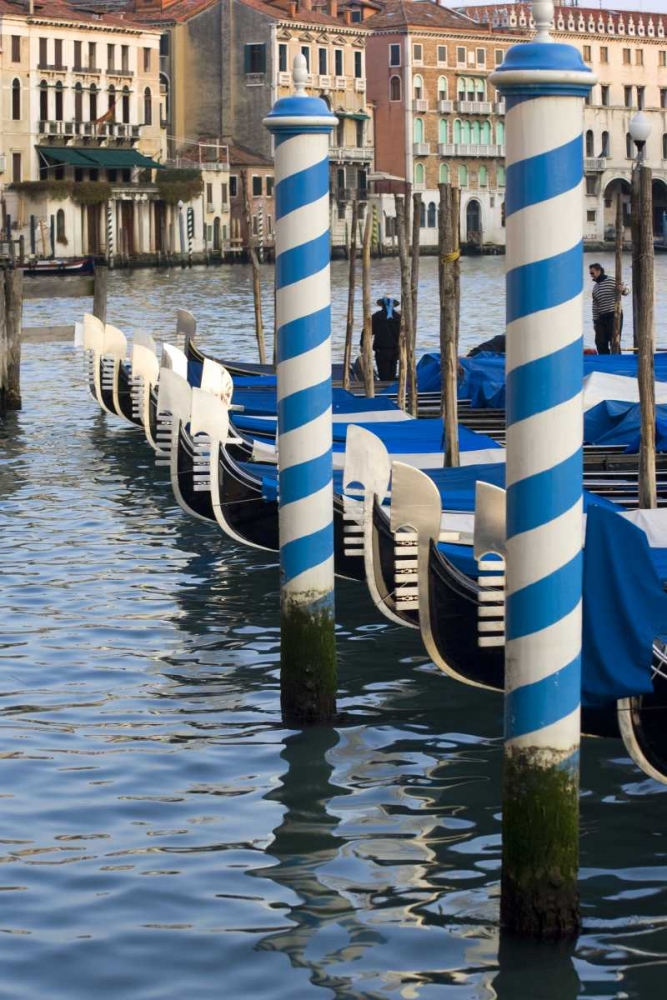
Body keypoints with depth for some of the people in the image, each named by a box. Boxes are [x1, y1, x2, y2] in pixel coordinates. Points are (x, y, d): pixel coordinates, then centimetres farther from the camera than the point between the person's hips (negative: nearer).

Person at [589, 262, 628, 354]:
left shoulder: (611, 280, -3)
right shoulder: (595, 287, 16)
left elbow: (625, 292, -4)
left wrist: (623, 289, -28)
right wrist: (595, 321, 13)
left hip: (614, 315, -6)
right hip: (602, 317, 6)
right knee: (600, 342, 2)